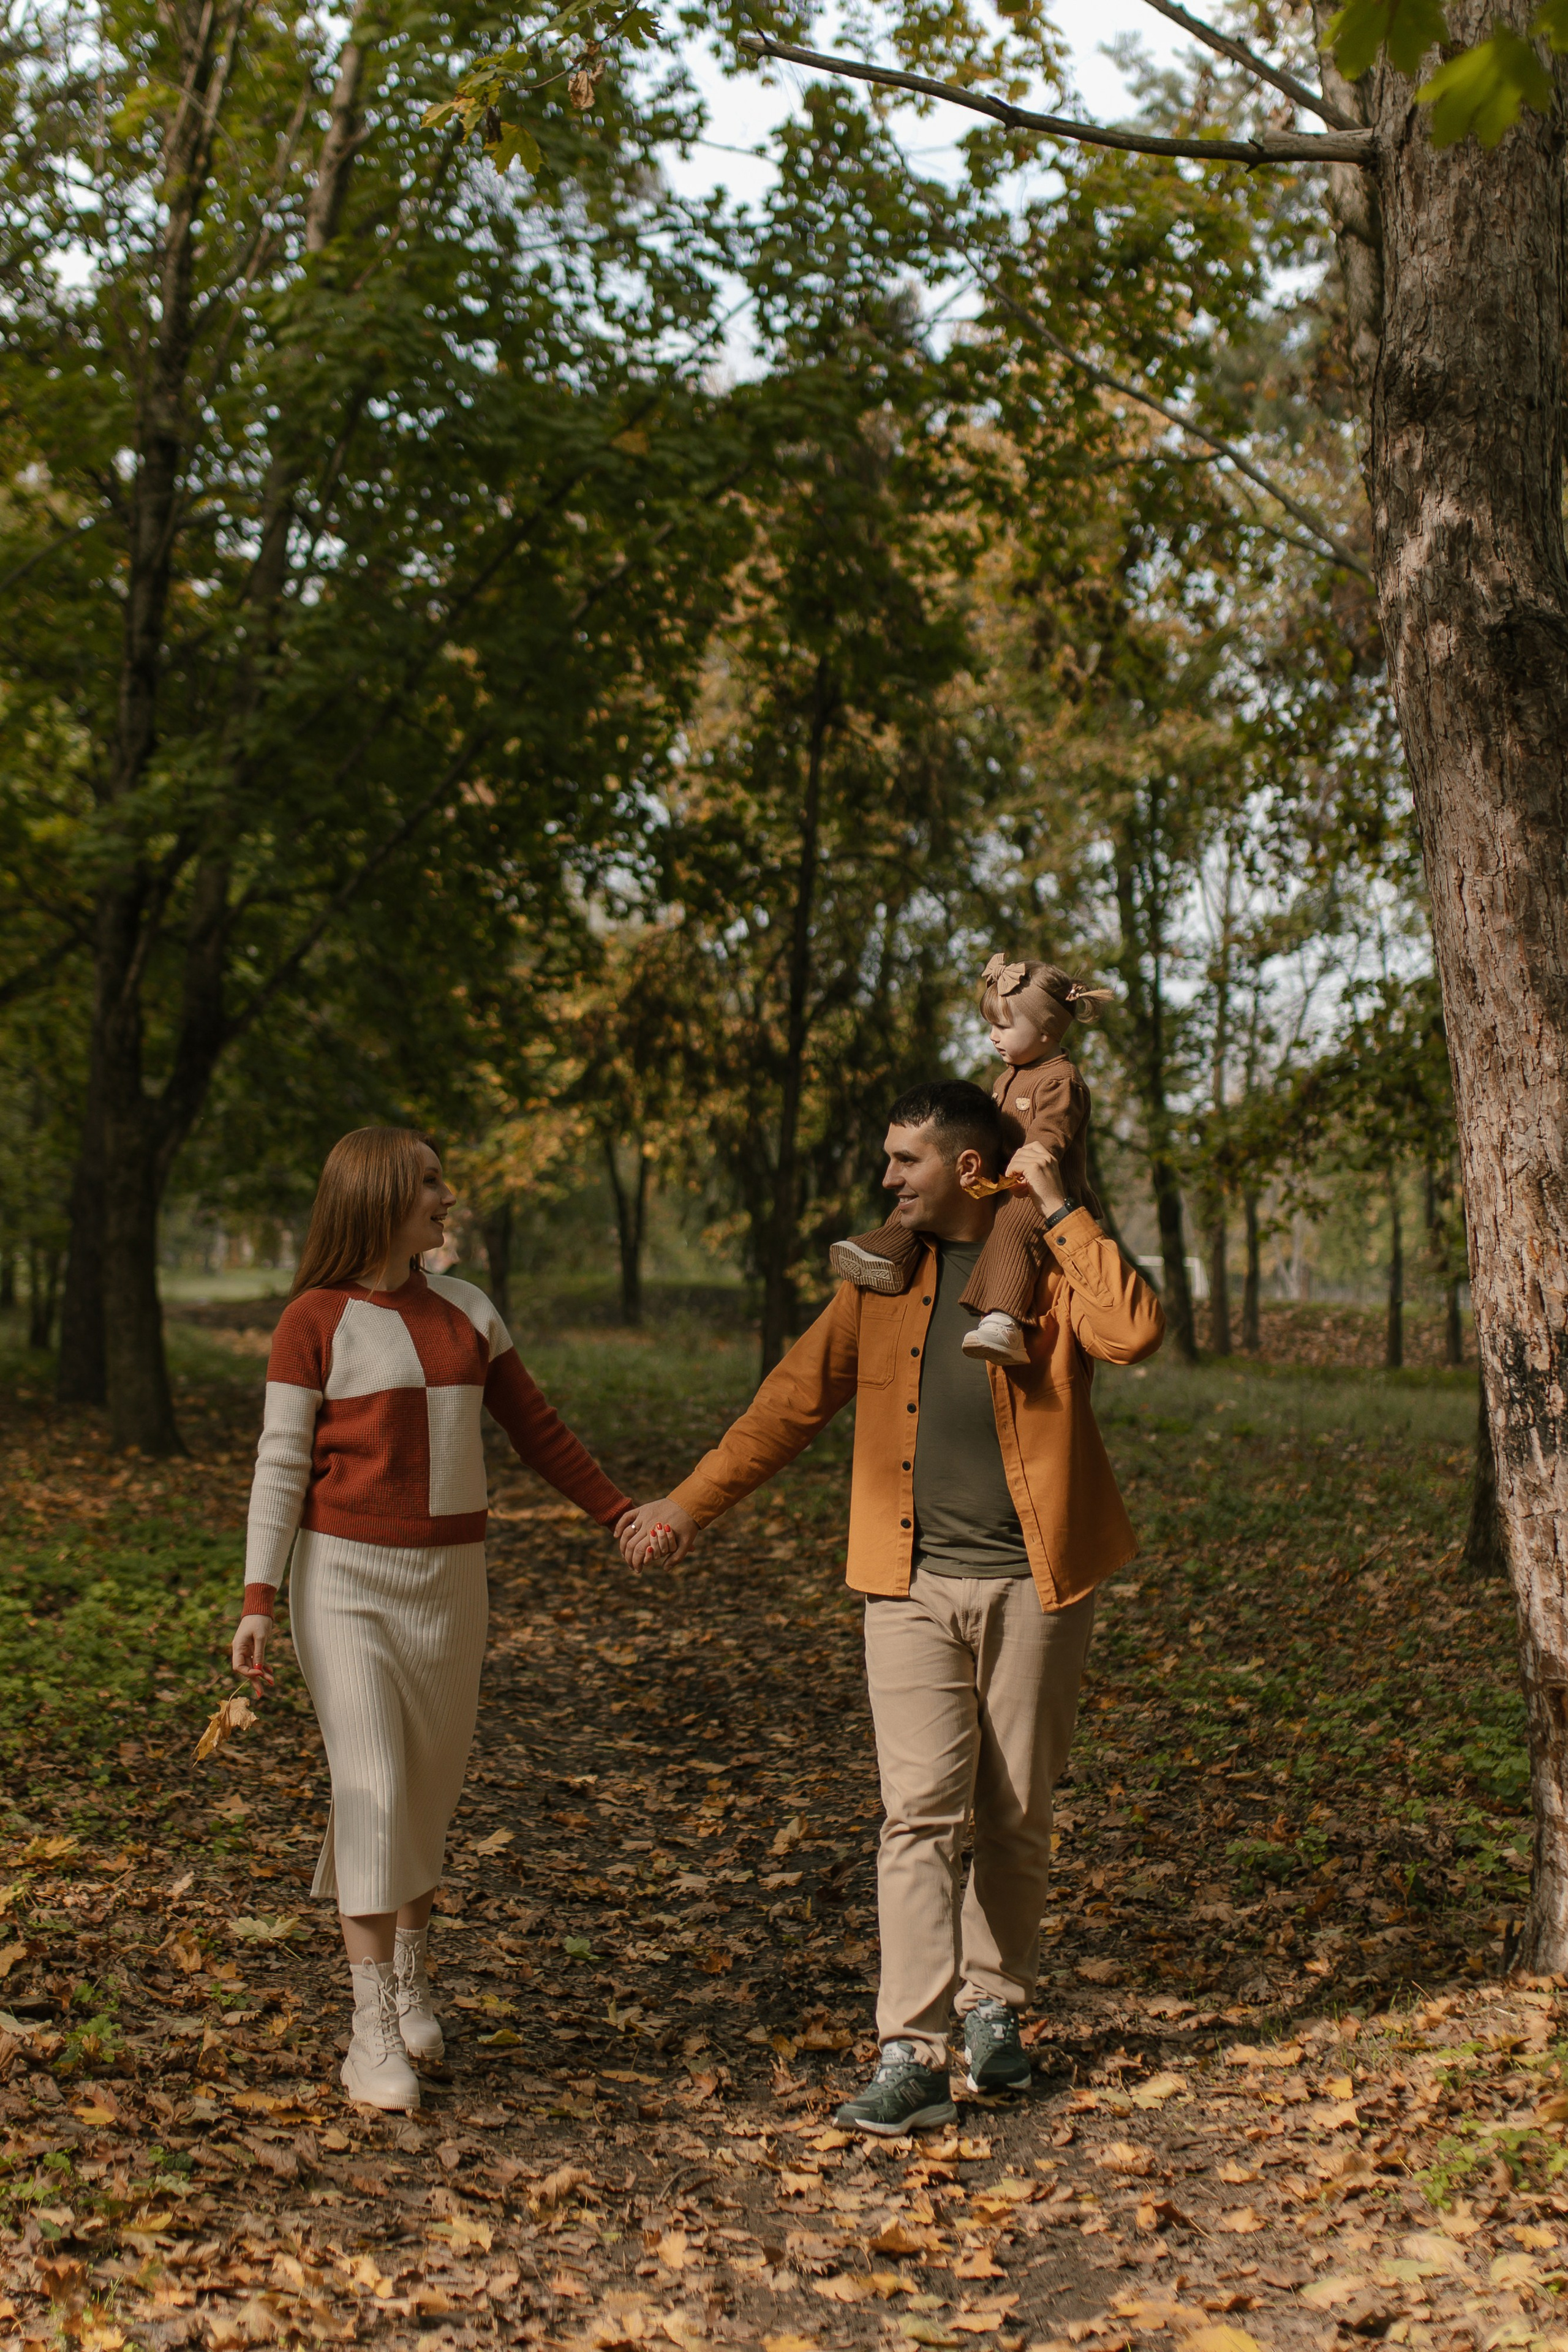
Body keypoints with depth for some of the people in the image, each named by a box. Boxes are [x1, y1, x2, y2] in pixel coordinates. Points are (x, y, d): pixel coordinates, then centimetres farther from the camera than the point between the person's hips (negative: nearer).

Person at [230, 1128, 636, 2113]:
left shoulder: (467, 1311, 7)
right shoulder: (315, 1321, -6)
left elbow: (537, 1428, 14)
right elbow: (282, 1466, -6)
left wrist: (623, 1512, 12)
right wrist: (259, 1602, -11)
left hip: (449, 1577, 4)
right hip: (347, 1576, -4)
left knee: (435, 1783, 10)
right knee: (372, 1788, -8)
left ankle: (410, 1975, 31)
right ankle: (373, 2030, 1)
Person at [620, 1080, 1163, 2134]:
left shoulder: (1052, 1267, -3)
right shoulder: (884, 1275, 8)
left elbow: (1135, 1333, -24)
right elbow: (796, 1397, 12)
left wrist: (1062, 1210, -19)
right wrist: (691, 1502, 11)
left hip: (1033, 1583, -2)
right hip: (913, 1584, 2)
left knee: (1018, 1817, 10)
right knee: (921, 1814, -6)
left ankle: (995, 2009, 29)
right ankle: (913, 2056, -6)